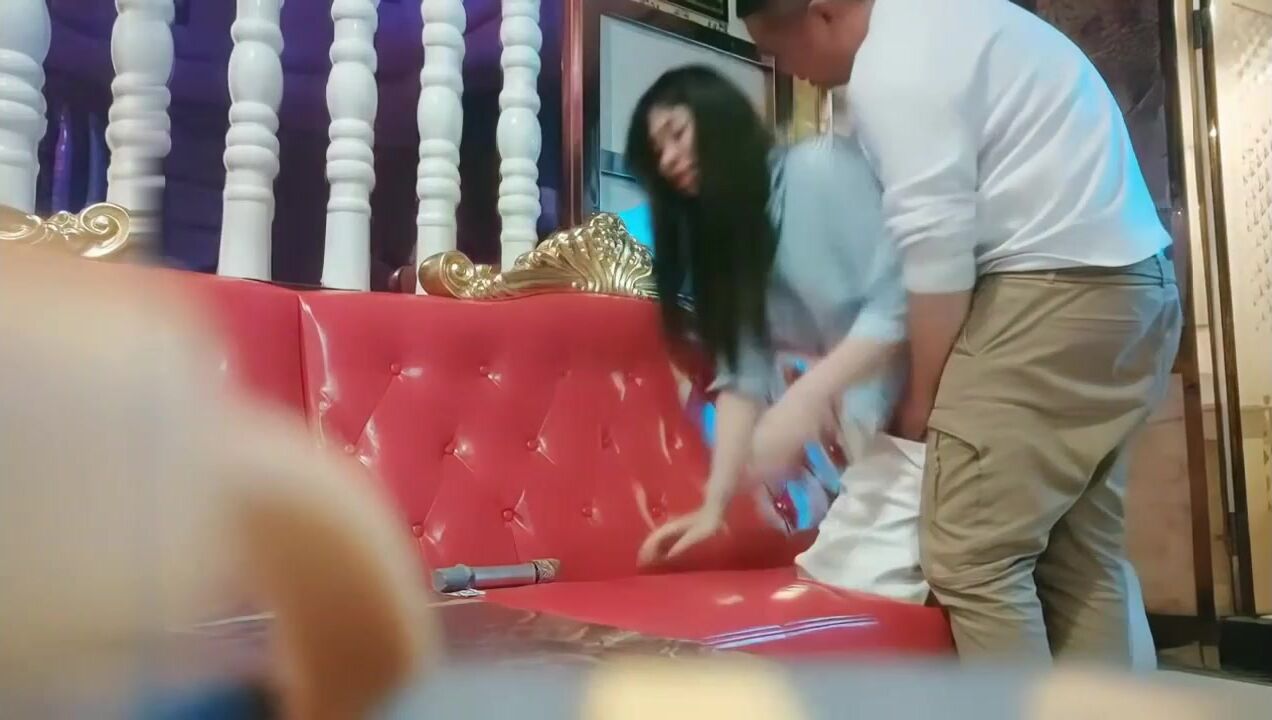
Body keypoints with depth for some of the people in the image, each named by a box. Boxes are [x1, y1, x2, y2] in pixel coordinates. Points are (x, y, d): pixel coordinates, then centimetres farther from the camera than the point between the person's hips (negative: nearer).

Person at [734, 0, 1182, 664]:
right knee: (1081, 554, 12)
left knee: (971, 558, -9)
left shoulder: (890, 65, -11)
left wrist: (921, 398, -5)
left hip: (1058, 290, -11)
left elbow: (935, 250, -15)